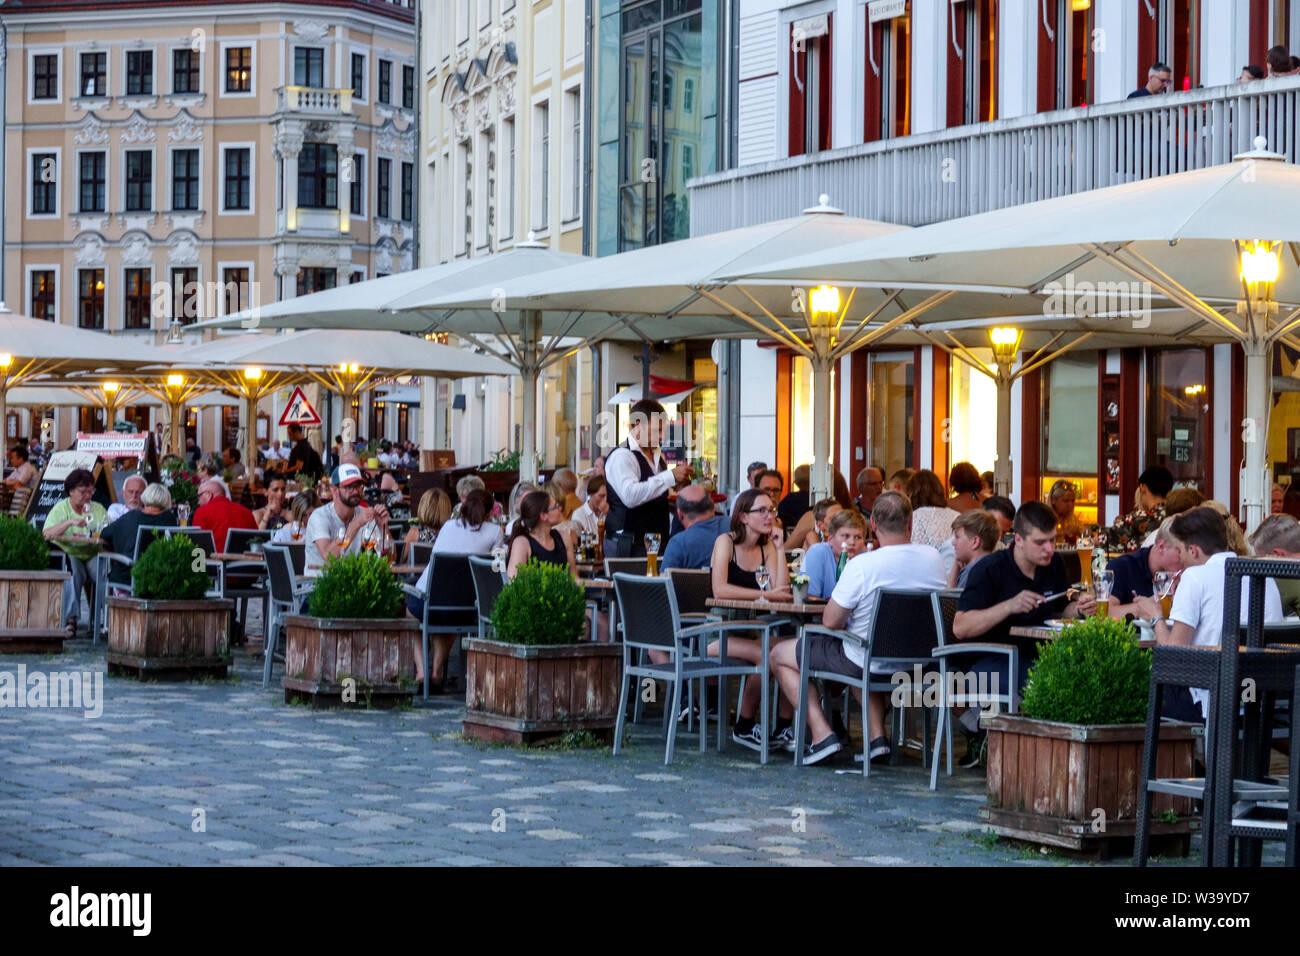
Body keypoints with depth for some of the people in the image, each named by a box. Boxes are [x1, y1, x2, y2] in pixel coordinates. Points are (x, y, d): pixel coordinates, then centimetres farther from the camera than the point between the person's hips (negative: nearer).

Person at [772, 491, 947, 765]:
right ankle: (877, 735, 24)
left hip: (863, 662, -6)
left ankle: (822, 733, 2)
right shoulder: (933, 558, -7)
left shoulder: (861, 565, -25)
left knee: (779, 655, 13)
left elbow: (830, 621, -18)